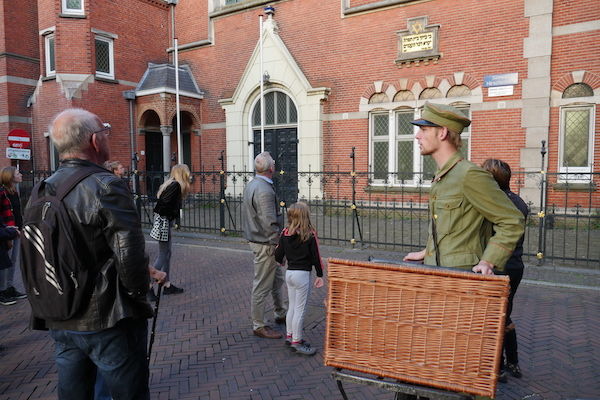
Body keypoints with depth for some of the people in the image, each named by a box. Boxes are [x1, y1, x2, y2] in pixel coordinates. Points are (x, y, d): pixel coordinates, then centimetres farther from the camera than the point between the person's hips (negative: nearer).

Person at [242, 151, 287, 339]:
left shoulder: (251, 185, 8)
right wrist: (279, 243, -17)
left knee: (278, 278, 23)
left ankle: (281, 314, 38)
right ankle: (259, 325, 16)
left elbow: (245, 210, 18)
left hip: (255, 238, 11)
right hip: (265, 244, -11)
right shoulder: (264, 190, -24)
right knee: (262, 285, 2)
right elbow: (269, 223, -27)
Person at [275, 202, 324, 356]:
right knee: (300, 309, 3)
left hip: (289, 273, 6)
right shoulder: (310, 235, -13)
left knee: (292, 307, 19)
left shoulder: (285, 233, 0)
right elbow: (316, 256, -9)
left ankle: (290, 335, 30)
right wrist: (319, 275, 1)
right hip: (302, 274, -6)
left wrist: (281, 261, 26)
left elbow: (278, 256, 4)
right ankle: (296, 342, 11)